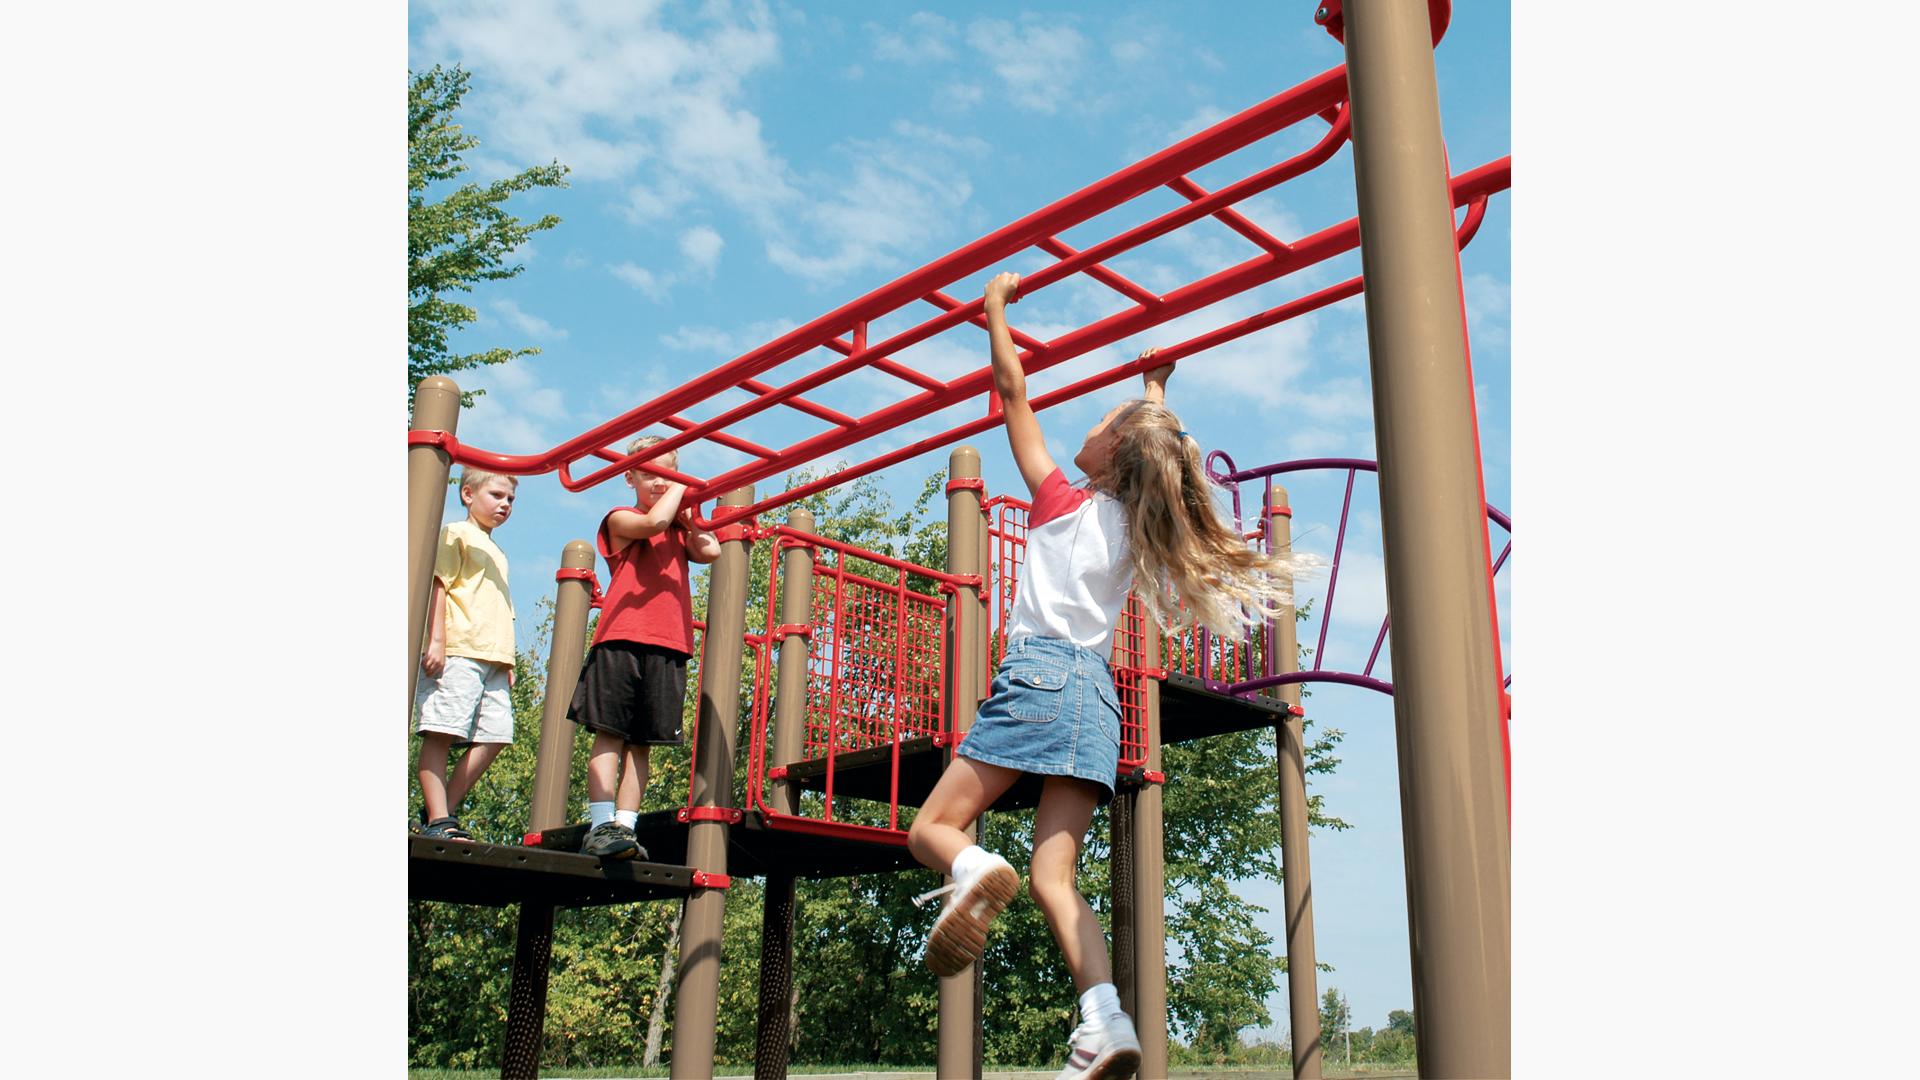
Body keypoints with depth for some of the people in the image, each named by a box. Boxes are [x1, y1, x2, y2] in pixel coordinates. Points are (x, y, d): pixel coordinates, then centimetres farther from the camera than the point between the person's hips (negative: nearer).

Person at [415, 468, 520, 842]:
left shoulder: (497, 554, 29)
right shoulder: (456, 534, 6)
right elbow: (438, 586, -6)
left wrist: (508, 663, 21)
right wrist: (436, 641, -17)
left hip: (493, 659, 8)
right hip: (456, 654, -8)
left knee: (495, 736, -1)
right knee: (440, 734, -10)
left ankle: (442, 811, 4)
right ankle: (438, 820, -12)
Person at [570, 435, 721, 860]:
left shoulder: (679, 530, 25)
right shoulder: (620, 519, 9)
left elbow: (711, 551, 5)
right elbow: (653, 522, -12)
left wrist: (687, 511, 14)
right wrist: (679, 489, 3)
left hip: (669, 649, 5)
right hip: (621, 641, -5)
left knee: (641, 744, 3)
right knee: (609, 735, -8)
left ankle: (624, 827, 2)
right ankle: (602, 826, -11)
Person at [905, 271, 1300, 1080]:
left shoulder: (1062, 500, 4)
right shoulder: (1139, 525, 16)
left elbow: (1013, 391, 10)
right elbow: (1159, 450, 38)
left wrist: (997, 309, 20)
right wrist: (1157, 390, 51)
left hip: (1040, 672, -5)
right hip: (1098, 689, 6)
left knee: (930, 829, -1)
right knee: (1054, 878, 0)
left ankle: (973, 870, -35)